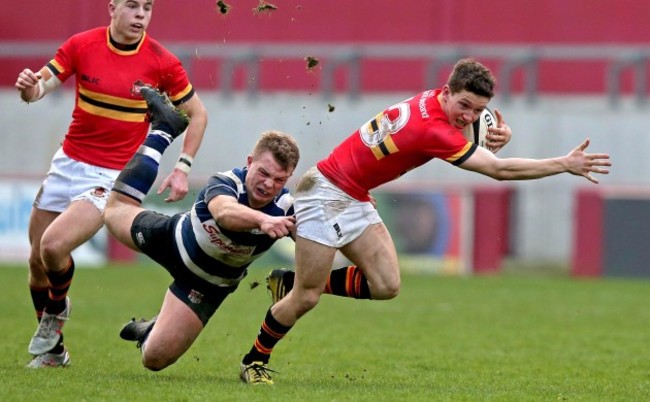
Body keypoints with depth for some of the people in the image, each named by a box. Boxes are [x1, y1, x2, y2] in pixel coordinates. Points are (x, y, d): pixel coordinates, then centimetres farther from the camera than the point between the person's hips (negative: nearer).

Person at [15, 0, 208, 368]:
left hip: (116, 176, -4)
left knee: (54, 245, -22)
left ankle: (57, 311, 9)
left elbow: (197, 113, 3)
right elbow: (38, 89, -5)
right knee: (37, 262, 8)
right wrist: (28, 87, -29)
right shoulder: (81, 45, -4)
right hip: (69, 164, 4)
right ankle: (52, 349, 27)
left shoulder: (162, 62, -9)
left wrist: (183, 167, -5)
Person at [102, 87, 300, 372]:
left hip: (207, 284, 1)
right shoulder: (225, 184, -40)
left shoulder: (285, 209, -29)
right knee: (116, 210, 27)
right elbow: (225, 212, -65)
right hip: (175, 239, -1)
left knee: (155, 358, -2)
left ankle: (153, 331, 34)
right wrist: (262, 220, -83)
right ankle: (162, 129, 39)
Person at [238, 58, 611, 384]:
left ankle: (290, 283, 18)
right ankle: (255, 360, 17)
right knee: (306, 298, -4)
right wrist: (565, 164, -24)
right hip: (327, 193, -9)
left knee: (386, 285, -1)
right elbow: (499, 169, -28)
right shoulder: (433, 129, -29)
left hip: (354, 200, 9)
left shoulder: (434, 100, -4)